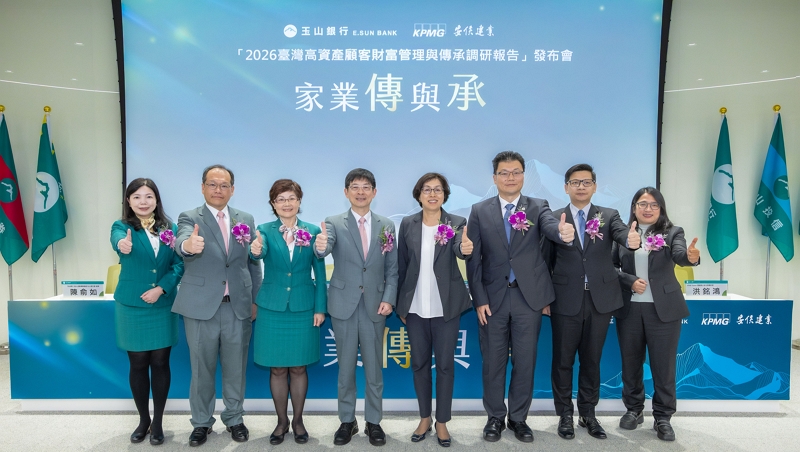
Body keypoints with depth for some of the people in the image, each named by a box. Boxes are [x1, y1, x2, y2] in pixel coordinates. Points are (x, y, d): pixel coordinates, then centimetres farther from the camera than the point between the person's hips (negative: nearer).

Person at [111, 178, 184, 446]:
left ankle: (158, 422, 20)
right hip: (132, 306, -1)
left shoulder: (169, 229, 2)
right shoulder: (122, 227, -3)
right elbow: (118, 240, -28)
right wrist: (123, 245, -52)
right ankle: (143, 420, 27)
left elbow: (179, 264, -1)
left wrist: (161, 288, -16)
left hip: (163, 306, 1)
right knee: (138, 364, 8)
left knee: (160, 362, 5)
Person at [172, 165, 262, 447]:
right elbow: (182, 241, -25)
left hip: (238, 306, 2)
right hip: (201, 306, -2)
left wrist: (256, 299, 6)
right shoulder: (189, 218, -2)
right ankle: (202, 422, 28)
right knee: (202, 368, 10)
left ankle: (234, 419, 30)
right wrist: (188, 245, -49)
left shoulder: (246, 219, 7)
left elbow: (253, 262, 10)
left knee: (236, 368, 12)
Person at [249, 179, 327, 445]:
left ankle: (297, 420, 27)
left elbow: (320, 273, 1)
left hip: (303, 307, 0)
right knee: (277, 368, 9)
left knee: (298, 367, 10)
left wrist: (320, 307, -3)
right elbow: (260, 251, -25)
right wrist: (255, 250, -49)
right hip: (272, 308, 0)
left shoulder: (313, 231, 0)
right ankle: (281, 421, 27)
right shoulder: (265, 230, -2)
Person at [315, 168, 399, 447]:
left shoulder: (387, 225, 5)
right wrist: (320, 246, -44)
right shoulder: (334, 223, -1)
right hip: (344, 305, -1)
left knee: (374, 367, 10)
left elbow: (392, 268, 5)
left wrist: (389, 298, -7)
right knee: (345, 367, 10)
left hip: (375, 305, 1)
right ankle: (347, 421, 26)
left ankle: (373, 421, 25)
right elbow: (324, 250, -21)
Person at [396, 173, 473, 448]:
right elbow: (402, 266, 5)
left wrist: (466, 248, -50)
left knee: (445, 364, 6)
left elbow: (459, 249, -25)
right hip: (415, 307, 2)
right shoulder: (408, 224, 1)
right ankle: (424, 418, 30)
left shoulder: (456, 223, -5)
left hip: (446, 306, -2)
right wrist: (401, 305, 7)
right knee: (419, 362, 12)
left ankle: (442, 422, 23)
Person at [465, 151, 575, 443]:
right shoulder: (480, 211, 1)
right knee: (493, 362, 10)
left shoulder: (538, 207, 2)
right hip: (493, 298, 0)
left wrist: (564, 232, -45)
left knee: (525, 362, 9)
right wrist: (479, 299, -6)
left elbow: (551, 226, -20)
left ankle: (518, 418, 28)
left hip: (529, 297, 0)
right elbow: (473, 259, -1)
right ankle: (496, 417, 29)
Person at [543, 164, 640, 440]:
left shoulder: (608, 216, 5)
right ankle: (565, 415, 23)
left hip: (600, 300, 2)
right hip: (566, 301, -1)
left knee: (591, 360, 13)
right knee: (563, 360, 7)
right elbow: (547, 260, 3)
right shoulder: (554, 218, 2)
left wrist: (632, 240, -40)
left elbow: (622, 233, -16)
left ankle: (588, 414, 28)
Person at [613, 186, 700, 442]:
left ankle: (663, 418, 19)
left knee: (663, 366, 4)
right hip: (629, 309, 2)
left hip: (663, 309, -2)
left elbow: (679, 255, -18)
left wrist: (691, 257, -41)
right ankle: (633, 410, 29)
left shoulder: (672, 232, 1)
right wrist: (630, 281, -13)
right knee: (631, 363, 12)